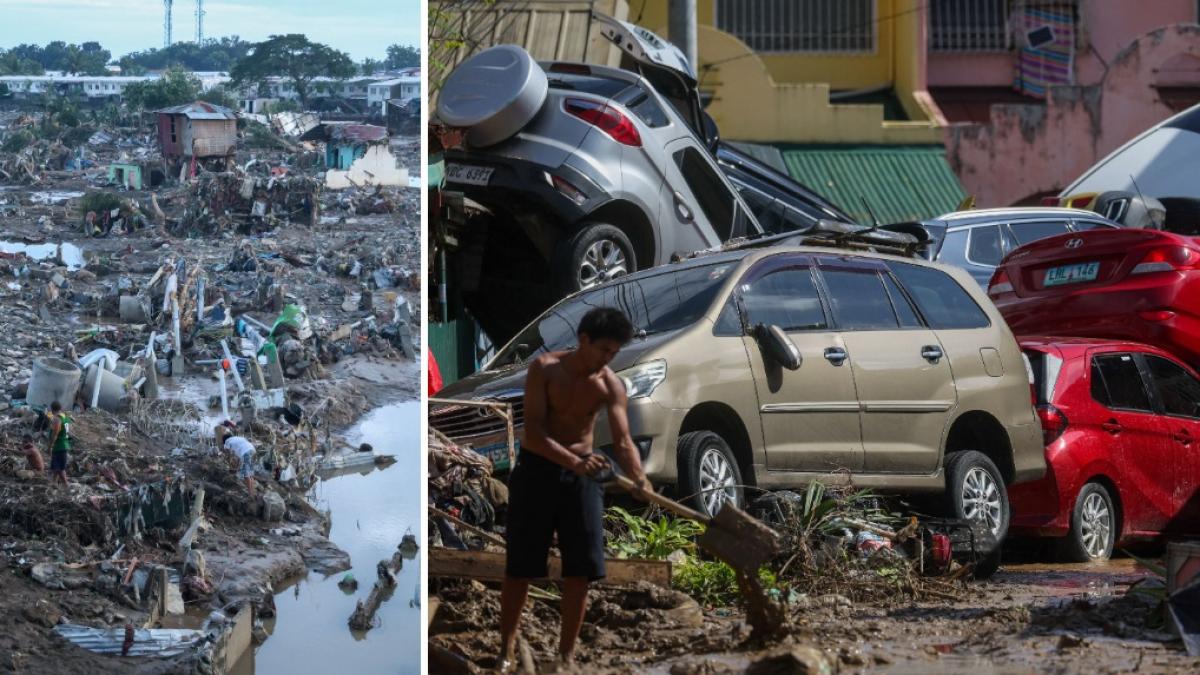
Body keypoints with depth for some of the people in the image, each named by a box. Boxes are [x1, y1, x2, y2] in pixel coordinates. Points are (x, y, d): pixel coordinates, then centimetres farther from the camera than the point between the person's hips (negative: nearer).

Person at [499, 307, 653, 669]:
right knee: (520, 565, 1)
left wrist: (640, 478, -35)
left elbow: (623, 441, -14)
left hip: (582, 474, 3)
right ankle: (507, 650, 10)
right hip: (537, 469, -3)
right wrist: (572, 461, -36)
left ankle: (567, 653, 9)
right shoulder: (545, 368, -13)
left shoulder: (611, 386, -5)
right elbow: (534, 430, -20)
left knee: (580, 568, -1)